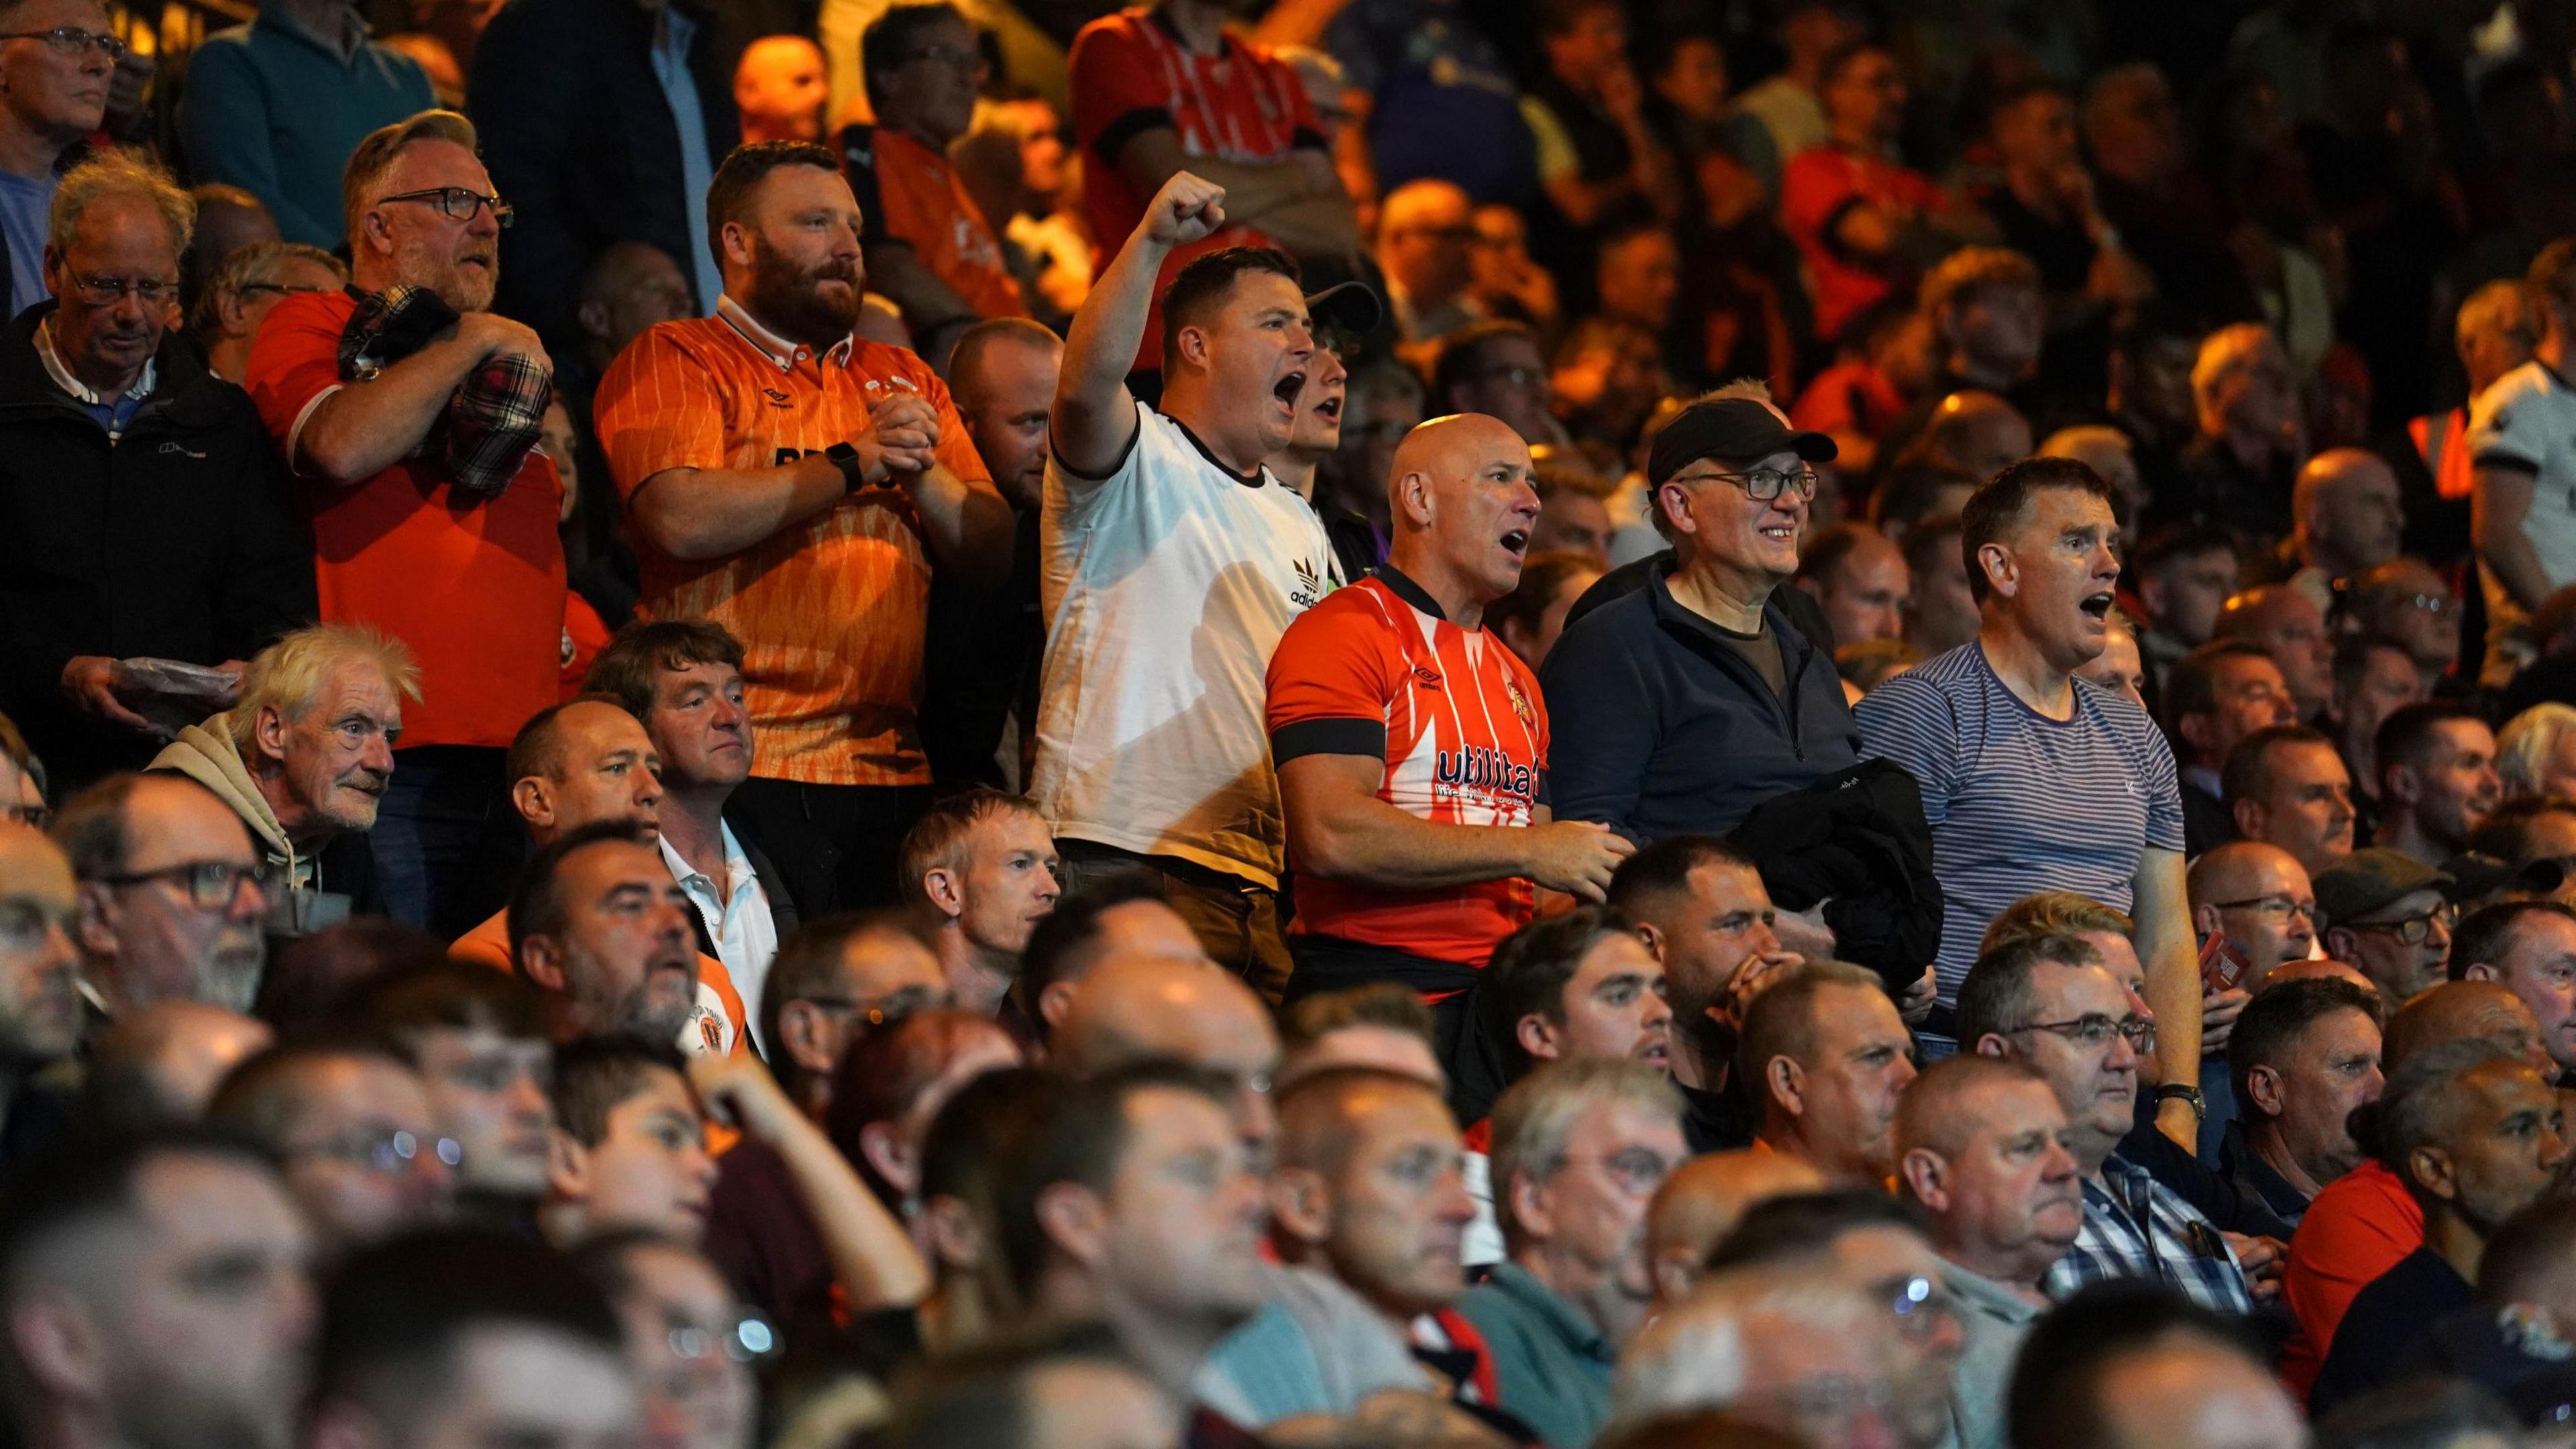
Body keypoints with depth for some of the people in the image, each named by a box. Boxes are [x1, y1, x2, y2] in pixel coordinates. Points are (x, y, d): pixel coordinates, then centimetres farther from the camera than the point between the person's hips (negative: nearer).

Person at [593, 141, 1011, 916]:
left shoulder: (904, 380, 21)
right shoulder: (674, 360, 3)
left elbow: (992, 548, 14)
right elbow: (681, 519, -15)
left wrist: (921, 473, -6)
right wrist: (855, 465, -7)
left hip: (892, 772, 5)